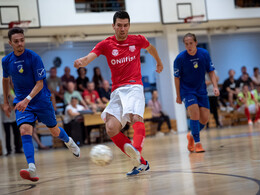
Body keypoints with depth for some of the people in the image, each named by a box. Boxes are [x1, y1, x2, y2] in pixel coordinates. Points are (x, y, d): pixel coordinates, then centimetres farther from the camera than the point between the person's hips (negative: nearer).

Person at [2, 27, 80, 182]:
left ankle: (69, 142, 49)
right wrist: (6, 102, 19)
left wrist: (27, 99, -31)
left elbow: (40, 83, -18)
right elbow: (6, 79, 17)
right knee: (25, 131, -23)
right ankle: (32, 169, -32)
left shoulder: (34, 57, -16)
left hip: (41, 100, -2)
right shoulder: (6, 61, -2)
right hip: (21, 101, 2)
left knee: (55, 131, 13)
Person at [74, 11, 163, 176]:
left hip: (134, 87, -2)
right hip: (117, 90, 2)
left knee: (136, 118, -31)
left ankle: (136, 150, -57)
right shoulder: (106, 44, 4)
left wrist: (159, 62, 46)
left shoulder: (138, 40, 8)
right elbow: (88, 58, -12)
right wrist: (81, 62, -35)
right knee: (111, 129, -12)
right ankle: (141, 162, -5)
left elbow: (151, 48, 32)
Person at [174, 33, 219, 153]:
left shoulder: (204, 54, -6)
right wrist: (178, 96, -2)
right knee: (195, 114, -21)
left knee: (204, 119, 0)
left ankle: (192, 136, 27)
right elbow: (177, 78, -5)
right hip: (187, 91, -4)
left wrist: (215, 86, -8)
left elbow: (211, 71, 4)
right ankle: (197, 143, -11)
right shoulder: (180, 58, -14)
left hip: (201, 90, 4)